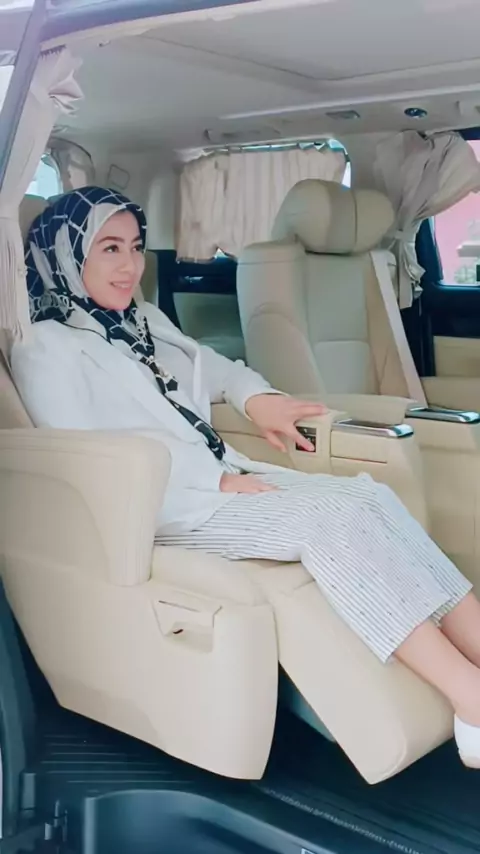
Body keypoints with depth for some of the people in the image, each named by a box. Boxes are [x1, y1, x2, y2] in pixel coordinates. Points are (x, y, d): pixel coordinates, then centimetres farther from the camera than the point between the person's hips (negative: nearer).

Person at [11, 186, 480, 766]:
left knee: (370, 495, -16)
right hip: (156, 505, -7)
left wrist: (258, 398, 8)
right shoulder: (46, 349, -3)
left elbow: (218, 369, 32)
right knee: (331, 518, -27)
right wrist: (219, 480, -16)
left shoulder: (146, 322, 20)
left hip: (224, 476, 8)